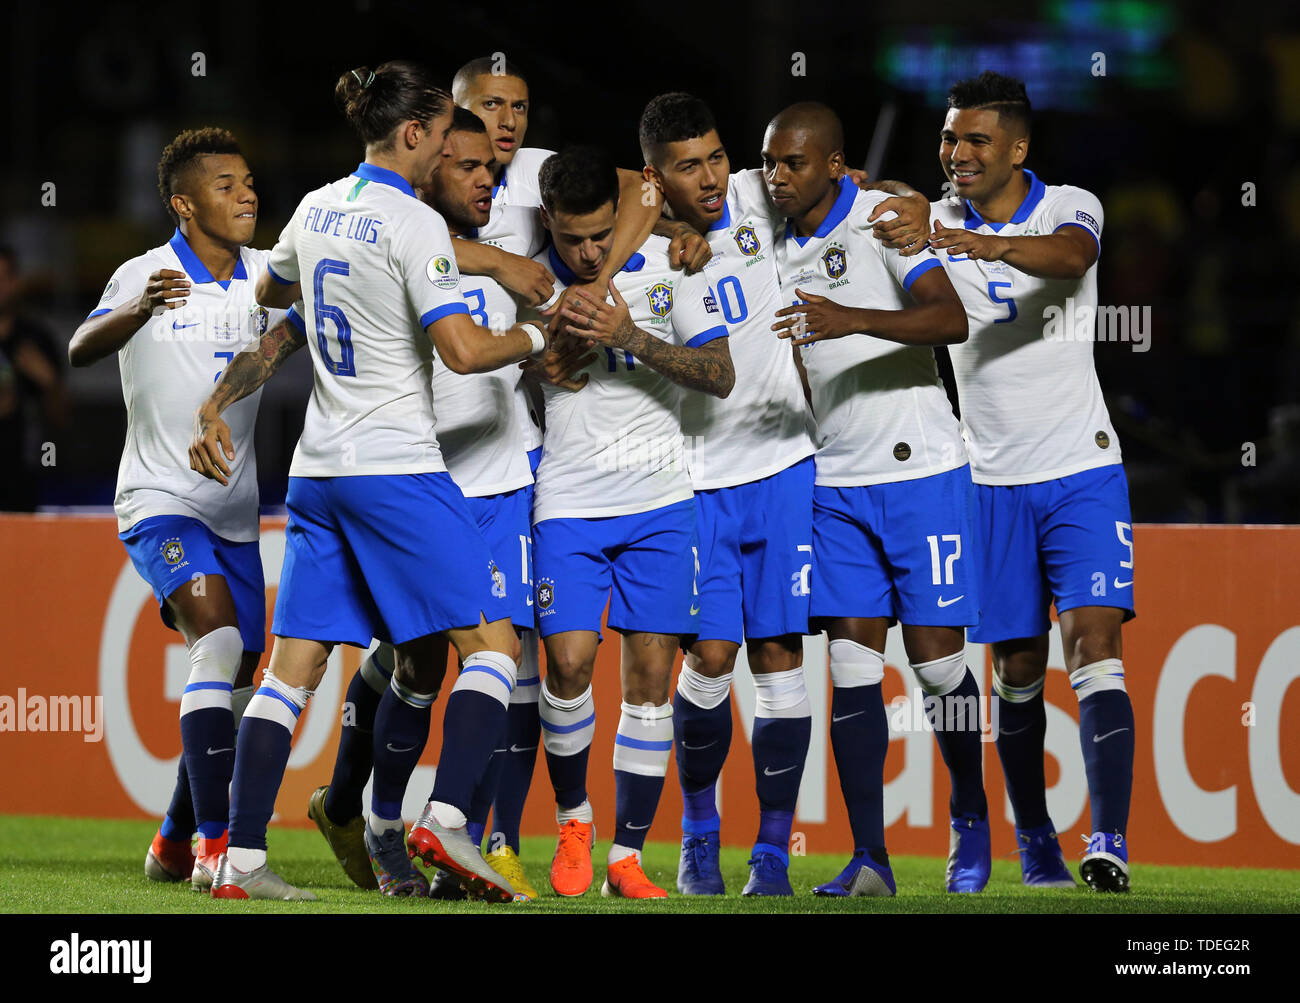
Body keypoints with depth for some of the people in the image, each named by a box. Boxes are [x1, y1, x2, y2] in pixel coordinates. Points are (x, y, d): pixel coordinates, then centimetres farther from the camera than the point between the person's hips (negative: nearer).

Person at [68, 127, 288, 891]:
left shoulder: (268, 276, 4)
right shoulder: (146, 277, -12)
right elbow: (81, 350, -27)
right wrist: (136, 313, -47)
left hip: (237, 510, 6)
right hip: (161, 503, -6)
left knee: (236, 682, 9)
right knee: (219, 640, -25)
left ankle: (175, 844, 26)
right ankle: (214, 843, -27)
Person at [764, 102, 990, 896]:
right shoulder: (774, 244, 9)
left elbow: (952, 320, -25)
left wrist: (851, 319, -36)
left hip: (919, 471, -5)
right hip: (834, 481, 5)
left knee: (936, 657, -2)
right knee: (852, 665, -3)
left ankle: (972, 824, 19)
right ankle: (868, 858, -4)